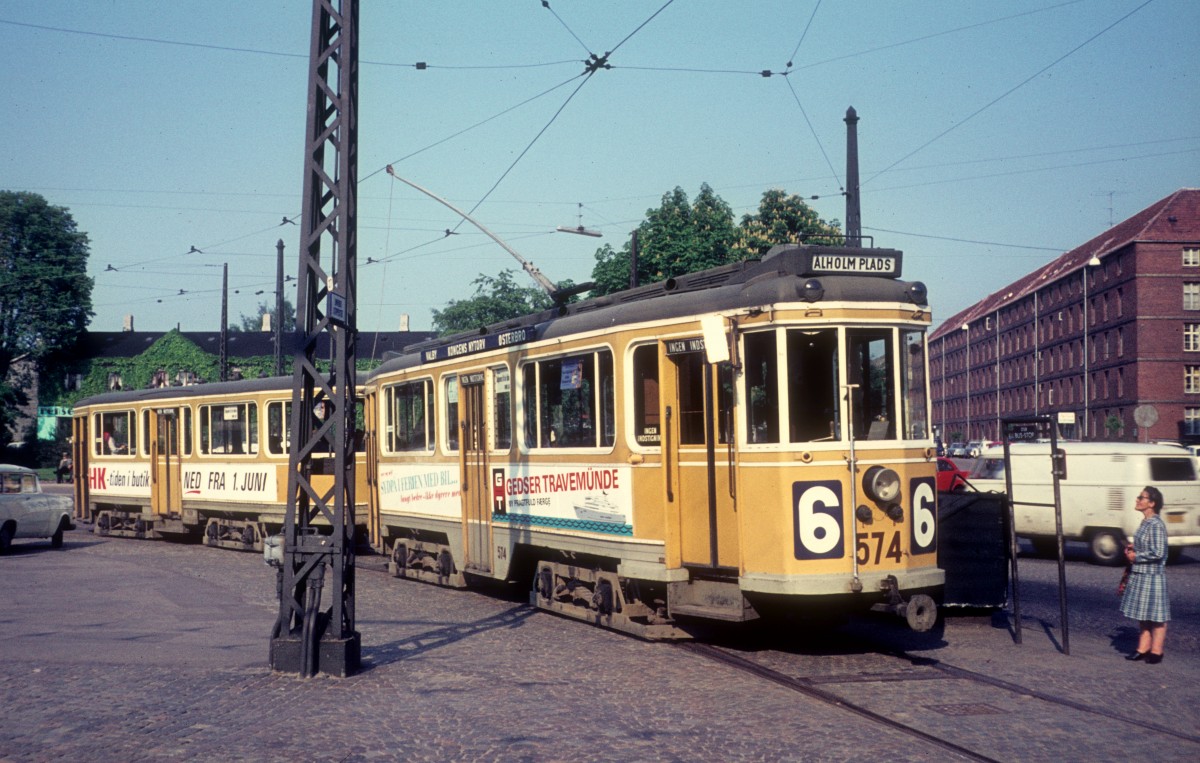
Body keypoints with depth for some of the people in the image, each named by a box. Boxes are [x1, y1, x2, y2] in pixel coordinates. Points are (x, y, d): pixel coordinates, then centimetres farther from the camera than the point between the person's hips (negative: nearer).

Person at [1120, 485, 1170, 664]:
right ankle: (1143, 649, 24)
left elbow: (1157, 553, -23)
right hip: (1139, 575, 10)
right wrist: (1132, 548, 7)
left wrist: (1135, 556, -14)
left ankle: (1156, 651, 11)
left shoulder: (1156, 525, -18)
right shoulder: (1145, 522, 10)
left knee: (1156, 615, 2)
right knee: (1142, 614, 15)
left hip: (1152, 576, -10)